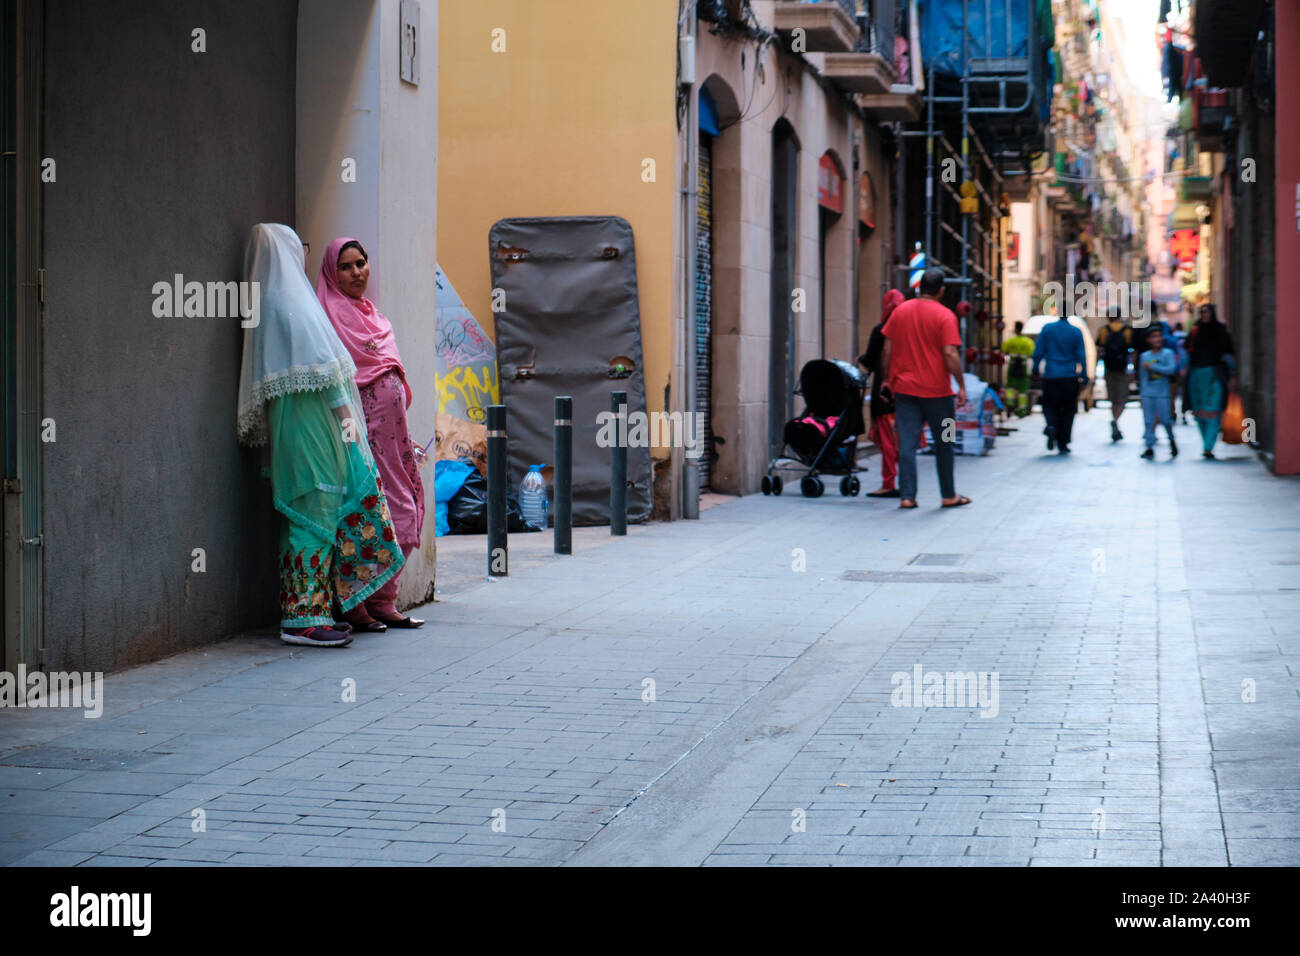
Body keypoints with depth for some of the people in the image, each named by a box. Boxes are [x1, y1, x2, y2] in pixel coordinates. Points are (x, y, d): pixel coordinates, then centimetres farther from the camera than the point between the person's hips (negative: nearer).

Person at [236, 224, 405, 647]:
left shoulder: (267, 301, 17)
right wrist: (345, 411, -13)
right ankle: (304, 617, -8)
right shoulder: (291, 300, -10)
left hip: (290, 419, 10)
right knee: (316, 511, -8)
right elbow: (321, 362, -16)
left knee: (309, 513, 11)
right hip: (312, 417, -10)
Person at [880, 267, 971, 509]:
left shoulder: (900, 311, 4)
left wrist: (886, 379, 17)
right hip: (936, 390, -3)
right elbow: (950, 354, -15)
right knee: (944, 444, 10)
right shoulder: (944, 315, -8)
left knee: (907, 444, 2)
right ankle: (949, 496, 18)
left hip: (904, 388, 3)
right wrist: (961, 385, -7)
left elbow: (887, 350, 6)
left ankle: (907, 496, -4)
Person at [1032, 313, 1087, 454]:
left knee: (1049, 405, 14)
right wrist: (1084, 376, 6)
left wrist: (1035, 369, 11)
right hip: (1070, 377, 0)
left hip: (1050, 375, 0)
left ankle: (1051, 426, -18)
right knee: (1068, 410, 9)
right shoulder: (1076, 332, -2)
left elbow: (1038, 352, 0)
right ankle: (1062, 444, 6)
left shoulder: (1047, 328, -1)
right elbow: (1081, 356, -1)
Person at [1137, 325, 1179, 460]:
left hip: (1162, 393, -3)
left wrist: (1152, 366, -16)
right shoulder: (1145, 356, 8)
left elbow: (1171, 369, -17)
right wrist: (1140, 393, 18)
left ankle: (1172, 440, 24)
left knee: (1165, 420, -2)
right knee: (1149, 421, 0)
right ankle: (1150, 447, 2)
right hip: (1147, 394, 3)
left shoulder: (1168, 353, -2)